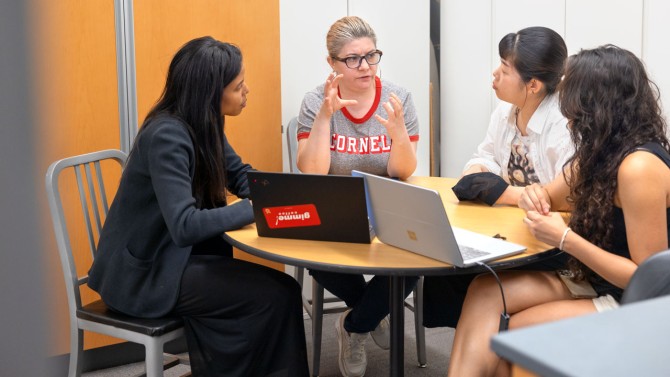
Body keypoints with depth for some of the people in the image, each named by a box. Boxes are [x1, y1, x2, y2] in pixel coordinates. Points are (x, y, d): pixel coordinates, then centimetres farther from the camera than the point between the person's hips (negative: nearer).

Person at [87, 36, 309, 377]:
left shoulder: (204, 123, 2)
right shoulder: (166, 135, -24)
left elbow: (240, 175, 13)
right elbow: (185, 226, -32)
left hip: (175, 254, 8)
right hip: (144, 272, -8)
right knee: (278, 294, -15)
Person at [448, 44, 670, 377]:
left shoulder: (639, 167, -23)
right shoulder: (602, 152, 6)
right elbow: (556, 196, 23)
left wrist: (565, 239, -21)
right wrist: (538, 196, -3)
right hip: (596, 284, 9)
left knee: (500, 334, -12)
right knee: (485, 293, -11)